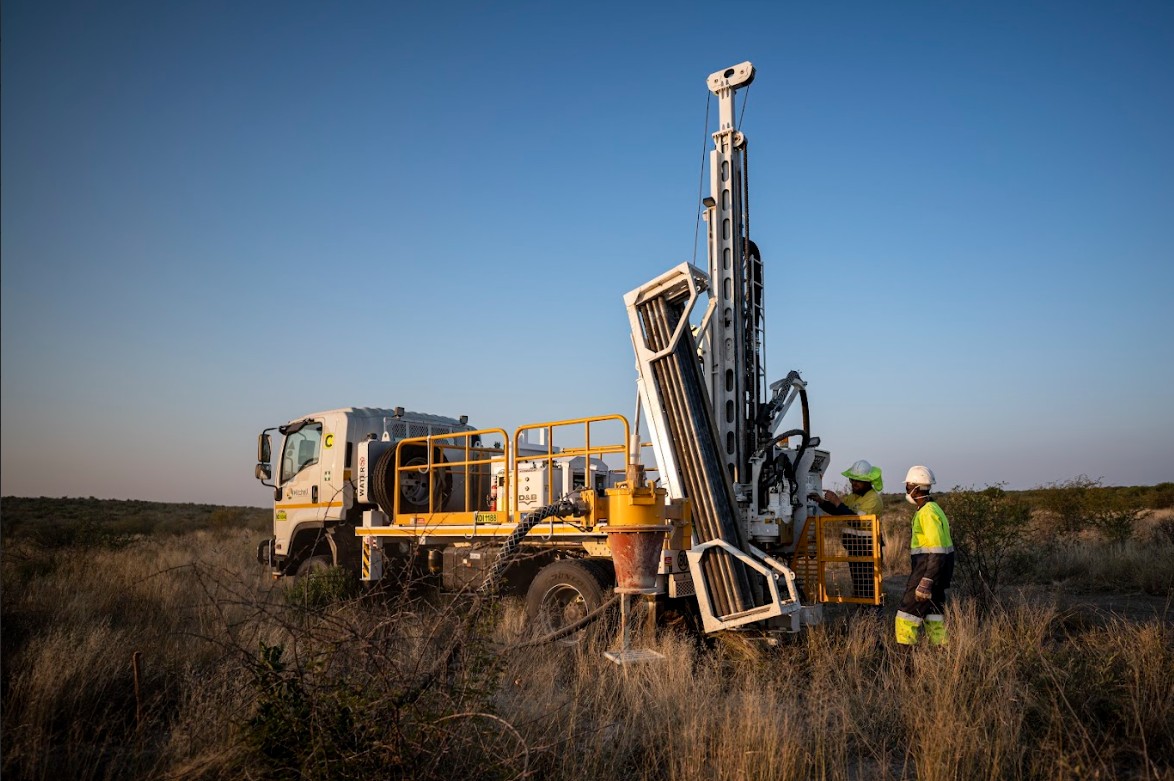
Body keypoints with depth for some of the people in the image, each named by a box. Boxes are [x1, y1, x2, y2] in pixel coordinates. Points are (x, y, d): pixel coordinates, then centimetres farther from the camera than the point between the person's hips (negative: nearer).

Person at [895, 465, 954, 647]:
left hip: (928, 570, -10)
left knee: (907, 615, -6)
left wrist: (925, 582, -25)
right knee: (933, 612, 14)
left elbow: (938, 551, -23)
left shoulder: (928, 512, -18)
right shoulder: (930, 509, 14)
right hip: (930, 569, 10)